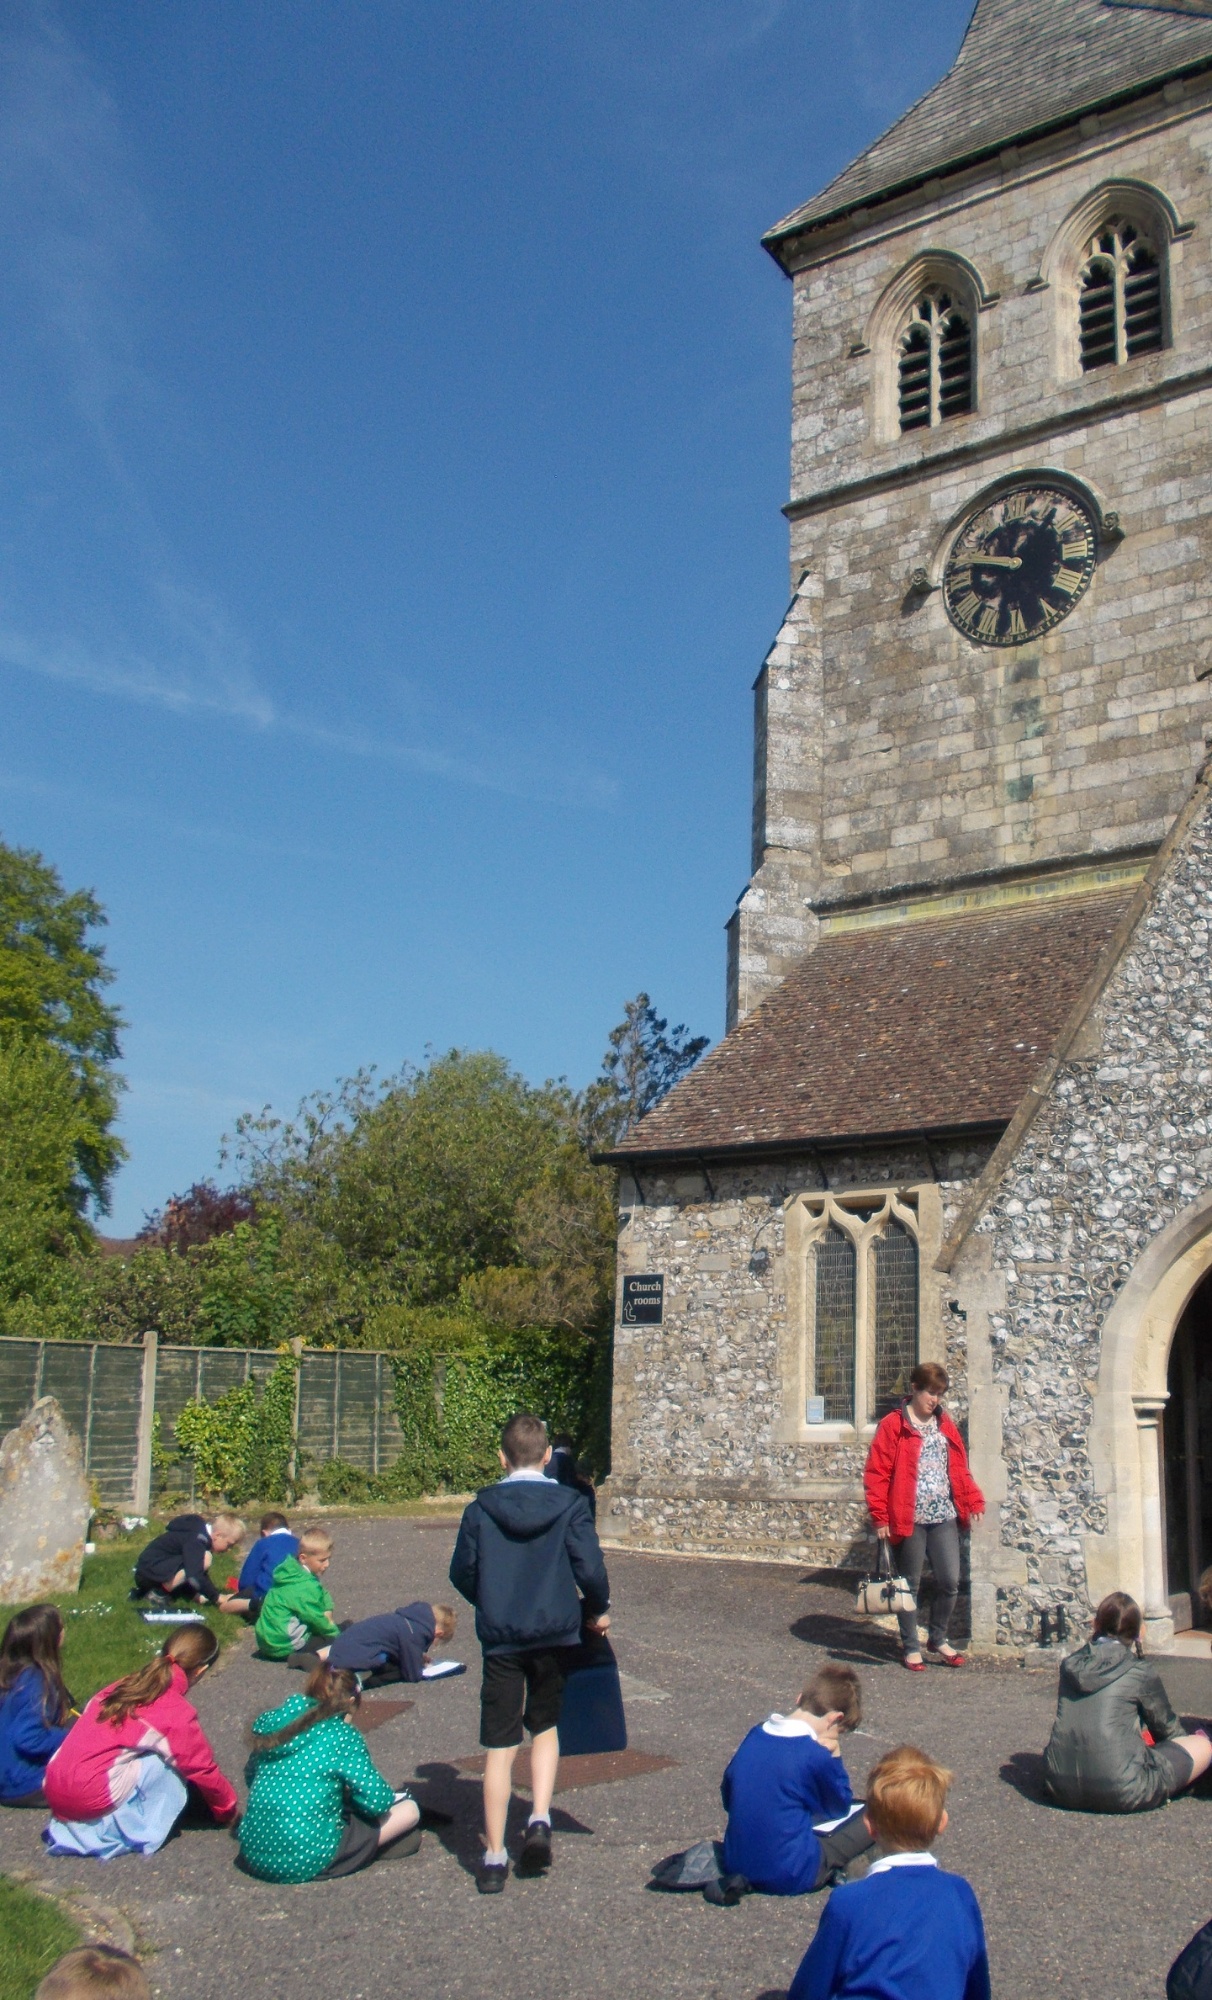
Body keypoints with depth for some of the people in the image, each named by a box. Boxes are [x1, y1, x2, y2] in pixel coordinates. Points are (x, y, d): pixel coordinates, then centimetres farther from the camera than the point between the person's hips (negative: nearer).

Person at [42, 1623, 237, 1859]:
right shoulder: (177, 1712, -6)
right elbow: (203, 1769, 4)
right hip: (91, 1798, -7)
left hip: (54, 1792, 7)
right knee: (171, 1761, 2)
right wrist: (227, 1811, 23)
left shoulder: (125, 1685, 14)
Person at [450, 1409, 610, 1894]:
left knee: (499, 1747, 6)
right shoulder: (569, 1504, -7)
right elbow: (590, 1568, -9)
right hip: (554, 1635, 0)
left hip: (500, 1638, 0)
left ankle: (493, 1858, 8)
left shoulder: (481, 1508, -4)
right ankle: (539, 1820, 6)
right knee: (546, 1726, 22)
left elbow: (462, 1573, 2)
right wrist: (598, 1610, 10)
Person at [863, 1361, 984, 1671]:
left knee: (950, 1581, 4)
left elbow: (960, 1469, 16)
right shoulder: (893, 1426, -6)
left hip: (944, 1518, 5)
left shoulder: (945, 1425, 12)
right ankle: (910, 1646, 19)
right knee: (910, 1585, 6)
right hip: (909, 1519, -5)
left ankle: (939, 1639, 24)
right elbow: (876, 1474, -8)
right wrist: (880, 1517, -13)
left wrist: (974, 1502, 5)